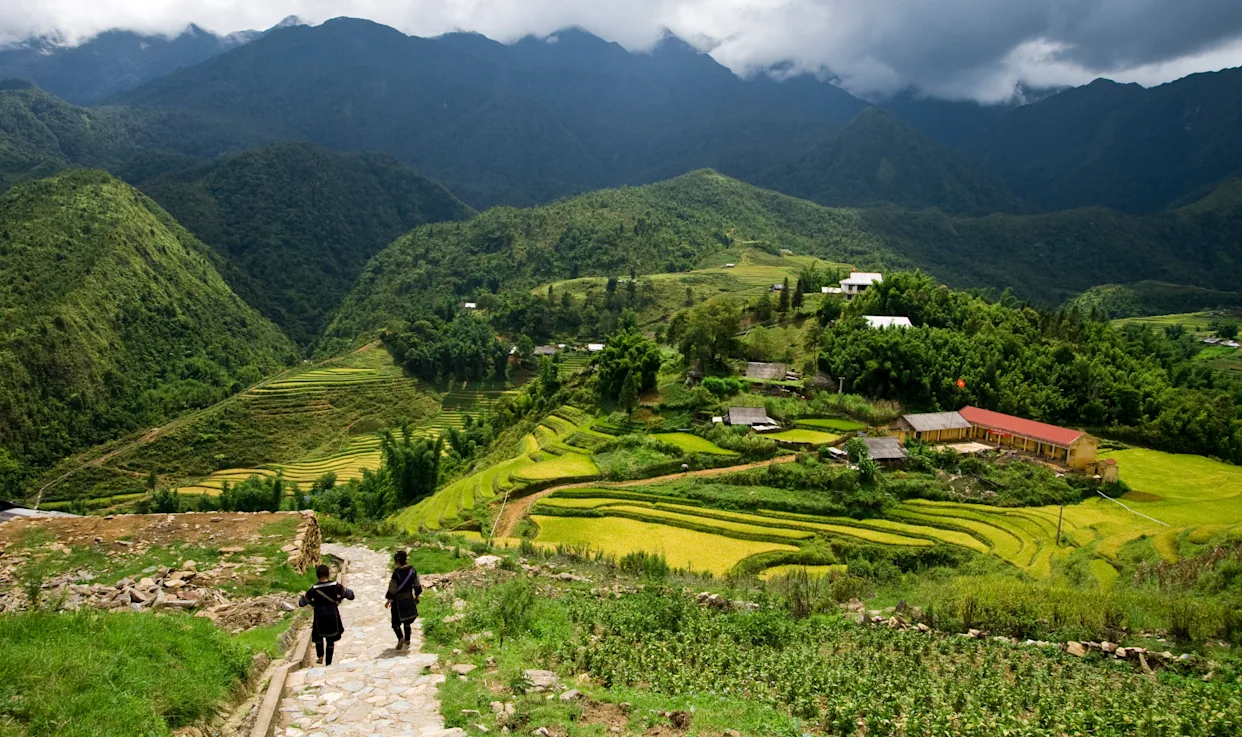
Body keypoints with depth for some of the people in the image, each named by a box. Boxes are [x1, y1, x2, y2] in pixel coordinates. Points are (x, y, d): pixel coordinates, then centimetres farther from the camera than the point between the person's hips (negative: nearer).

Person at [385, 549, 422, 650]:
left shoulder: (396, 573, -22)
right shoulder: (412, 570, -4)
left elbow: (392, 589, -16)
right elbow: (417, 585, 5)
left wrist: (388, 600, -3)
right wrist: (417, 596, 20)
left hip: (398, 601, -5)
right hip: (409, 600, 5)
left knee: (396, 622, 8)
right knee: (407, 622, 19)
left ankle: (401, 638, -13)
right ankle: (407, 642, 23)